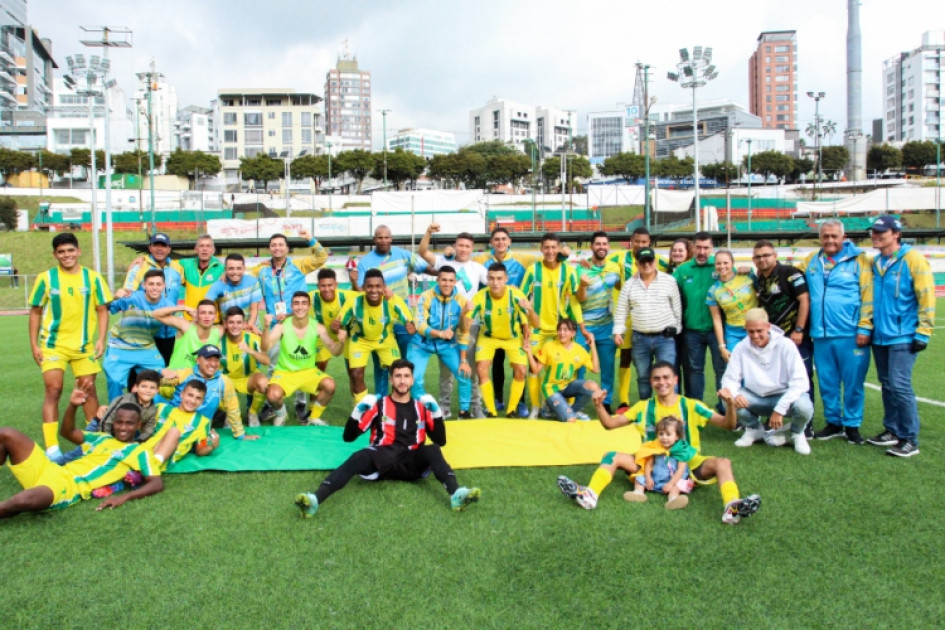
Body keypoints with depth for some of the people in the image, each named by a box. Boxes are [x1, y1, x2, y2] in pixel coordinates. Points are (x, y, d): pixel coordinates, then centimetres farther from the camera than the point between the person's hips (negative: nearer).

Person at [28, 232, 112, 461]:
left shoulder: (92, 278, -1)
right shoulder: (45, 278, -3)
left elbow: (102, 310, 3)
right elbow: (35, 312, 3)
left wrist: (101, 339, -7)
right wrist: (34, 345, -2)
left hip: (84, 345, 1)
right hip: (53, 344, -1)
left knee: (88, 389, 7)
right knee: (53, 389, -8)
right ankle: (51, 446, -4)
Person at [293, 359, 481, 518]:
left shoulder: (421, 406, 17)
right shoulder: (378, 405, 11)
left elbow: (441, 441, 12)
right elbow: (348, 437, 7)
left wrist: (435, 411, 0)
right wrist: (358, 411, -9)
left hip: (412, 463, 1)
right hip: (381, 461, -1)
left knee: (433, 450, -28)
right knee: (358, 458, -32)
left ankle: (456, 494, -51)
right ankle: (315, 499, -52)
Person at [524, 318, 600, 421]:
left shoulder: (579, 350, -4)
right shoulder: (549, 346, -12)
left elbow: (596, 370, -6)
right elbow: (536, 370, -9)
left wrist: (593, 345, -8)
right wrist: (529, 353, -25)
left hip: (568, 386, 4)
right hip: (552, 388, -4)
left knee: (593, 387, -26)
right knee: (570, 420, -21)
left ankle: (574, 410, 0)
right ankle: (551, 407, 11)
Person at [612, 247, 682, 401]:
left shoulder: (669, 281, -1)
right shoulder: (629, 284, 4)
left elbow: (677, 308, 4)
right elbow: (621, 310, 7)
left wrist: (676, 329, 4)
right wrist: (618, 331, 0)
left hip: (665, 337, -2)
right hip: (640, 338, 2)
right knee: (643, 377, 12)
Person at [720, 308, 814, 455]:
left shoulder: (785, 345, -15)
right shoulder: (741, 348, -8)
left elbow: (800, 382, -19)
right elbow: (730, 378, -5)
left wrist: (779, 409, -27)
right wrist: (733, 394, -30)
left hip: (783, 396, -2)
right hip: (755, 398, 2)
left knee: (803, 406, -34)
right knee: (729, 400, -27)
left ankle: (797, 433, 5)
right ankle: (754, 429, 7)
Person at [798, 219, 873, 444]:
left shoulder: (859, 261, -1)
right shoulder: (811, 261, 11)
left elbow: (868, 296, -5)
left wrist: (864, 328, -11)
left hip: (851, 335, -4)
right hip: (821, 335, 4)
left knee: (852, 383, 3)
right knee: (827, 383, 11)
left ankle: (852, 425, 16)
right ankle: (833, 423, 24)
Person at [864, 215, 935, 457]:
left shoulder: (913, 260, -8)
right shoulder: (874, 263, 11)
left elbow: (927, 297, -10)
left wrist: (923, 333, -12)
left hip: (903, 337, -7)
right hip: (880, 336, 7)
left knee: (900, 386, -10)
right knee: (887, 385, 13)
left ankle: (910, 439, 0)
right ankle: (892, 431, 24)